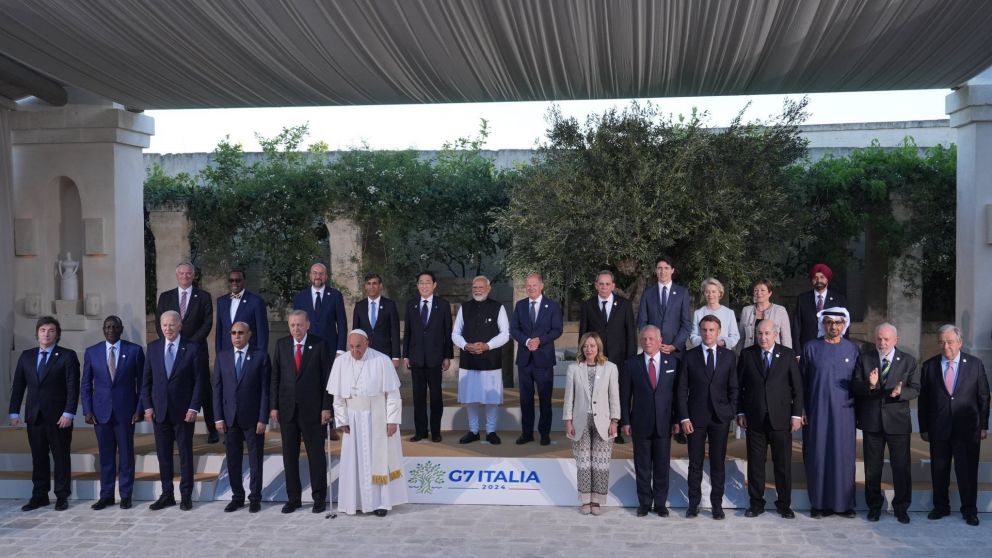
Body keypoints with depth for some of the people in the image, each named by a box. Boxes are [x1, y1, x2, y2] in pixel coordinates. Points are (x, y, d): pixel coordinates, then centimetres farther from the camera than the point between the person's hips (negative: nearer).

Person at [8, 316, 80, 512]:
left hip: (58, 416, -4)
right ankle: (39, 496, 16)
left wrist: (68, 413, -14)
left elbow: (73, 387, -7)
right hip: (34, 415, 4)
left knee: (61, 457, 3)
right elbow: (18, 386, 10)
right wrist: (14, 412, 2)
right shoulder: (26, 356, 11)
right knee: (38, 457, 8)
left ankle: (62, 496, 11)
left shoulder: (67, 356, -2)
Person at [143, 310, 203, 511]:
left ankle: (186, 496, 12)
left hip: (183, 410, -3)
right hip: (159, 410, 3)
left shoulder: (192, 348, -3)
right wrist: (147, 406, 1)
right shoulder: (153, 348, 7)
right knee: (163, 455, 7)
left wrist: (193, 407, -10)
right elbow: (146, 380, 9)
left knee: (185, 454, 4)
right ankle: (167, 495, 16)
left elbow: (198, 380, -4)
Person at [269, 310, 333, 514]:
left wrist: (327, 407, -8)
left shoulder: (320, 345, -3)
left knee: (316, 454, 4)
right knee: (289, 455, 7)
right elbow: (275, 377, 7)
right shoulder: (281, 344, 6)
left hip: (312, 409, -3)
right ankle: (293, 498, 18)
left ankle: (319, 498, 15)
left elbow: (327, 378, -4)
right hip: (287, 408, 3)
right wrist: (273, 406, 2)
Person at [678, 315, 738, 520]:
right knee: (695, 462, 4)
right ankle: (693, 503, 14)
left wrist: (732, 413, -2)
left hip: (720, 417, 1)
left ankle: (717, 504, 15)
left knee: (718, 462, 5)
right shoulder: (689, 356, 2)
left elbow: (733, 388, 7)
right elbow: (682, 390, 1)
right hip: (696, 417, -1)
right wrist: (684, 418, -6)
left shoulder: (729, 356, 6)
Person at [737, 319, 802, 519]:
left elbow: (797, 387, 2)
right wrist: (740, 412, 0)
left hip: (780, 418, 0)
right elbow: (739, 385, 5)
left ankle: (784, 504, 19)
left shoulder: (788, 354, 1)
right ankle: (756, 503, 18)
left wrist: (797, 414, -3)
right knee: (755, 463, 7)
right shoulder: (747, 354, 2)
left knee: (783, 464, 6)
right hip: (754, 419, 1)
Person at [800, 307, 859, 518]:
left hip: (843, 412, 1)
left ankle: (844, 502, 14)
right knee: (817, 455, 2)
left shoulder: (852, 349, 6)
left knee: (843, 455, 4)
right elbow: (802, 380, 2)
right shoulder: (811, 348, 2)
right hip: (816, 411, -1)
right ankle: (819, 503, 10)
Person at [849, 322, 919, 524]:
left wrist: (901, 392, -23)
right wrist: (869, 385, -24)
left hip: (898, 421, -1)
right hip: (871, 421, 1)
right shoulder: (864, 359, 2)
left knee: (901, 467, 4)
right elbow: (855, 386, -3)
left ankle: (901, 507, 18)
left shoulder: (908, 361, 1)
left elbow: (915, 389, -2)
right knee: (872, 467, 10)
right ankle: (874, 506, 23)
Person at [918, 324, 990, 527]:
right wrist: (924, 427, 3)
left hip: (967, 428, -1)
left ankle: (969, 510, 18)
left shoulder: (975, 364, 1)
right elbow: (923, 399, 5)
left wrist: (983, 426, 1)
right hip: (939, 429, 1)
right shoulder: (929, 366, 3)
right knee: (939, 471, 9)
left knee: (967, 471, 4)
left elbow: (983, 396, 4)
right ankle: (941, 507, 24)